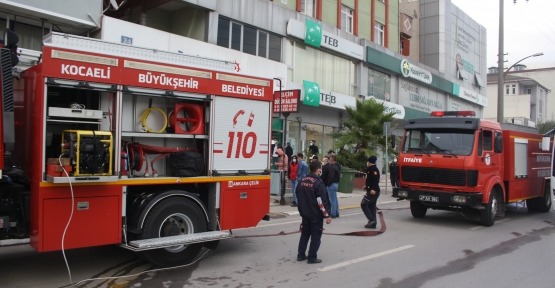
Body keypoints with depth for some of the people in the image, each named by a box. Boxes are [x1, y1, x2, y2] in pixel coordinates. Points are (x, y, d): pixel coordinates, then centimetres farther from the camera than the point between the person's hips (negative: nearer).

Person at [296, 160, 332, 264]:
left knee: (305, 234, 18)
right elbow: (322, 201, -21)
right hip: (316, 215, -7)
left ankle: (301, 255, 22)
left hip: (305, 214, 7)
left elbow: (299, 196, 14)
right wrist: (327, 215, -14)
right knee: (315, 236, 3)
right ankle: (312, 258, 7)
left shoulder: (302, 181, 5)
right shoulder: (318, 183, -19)